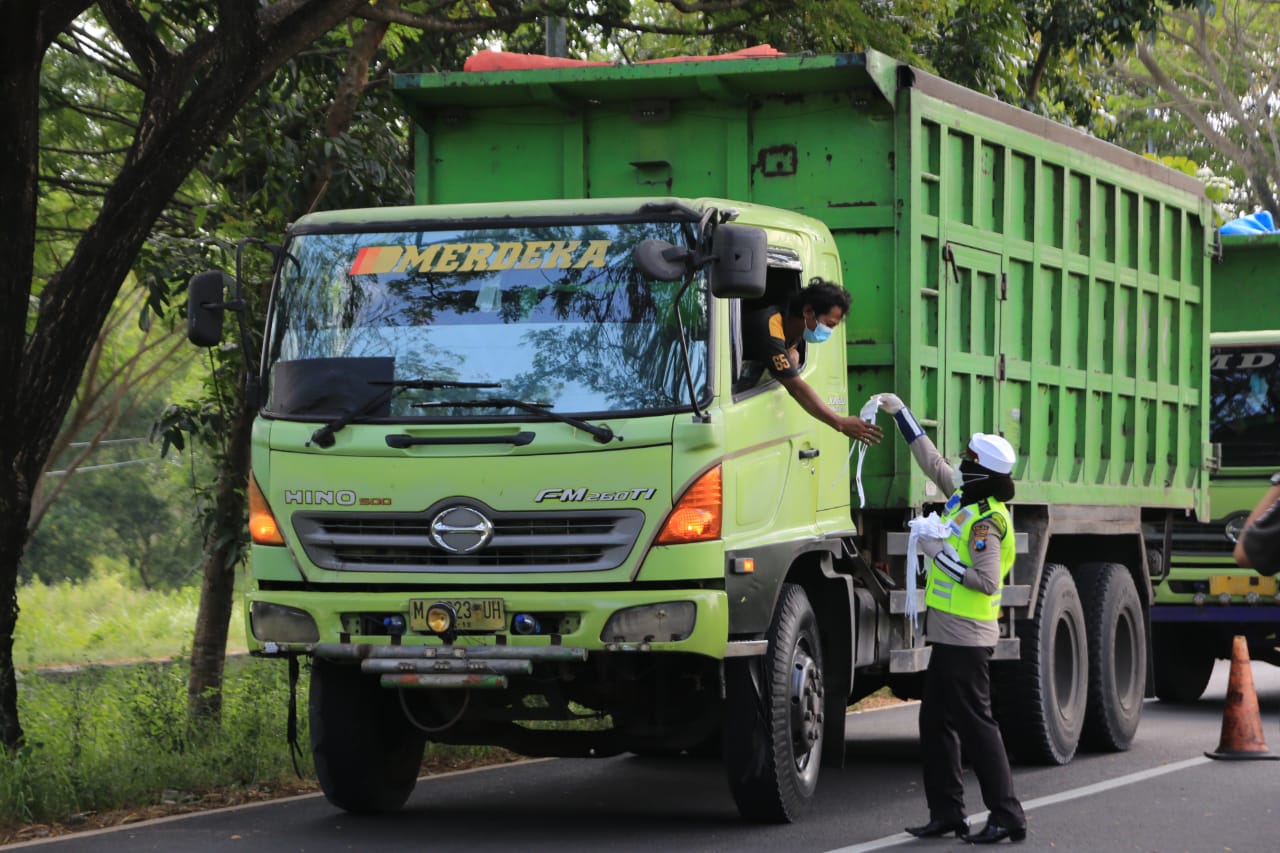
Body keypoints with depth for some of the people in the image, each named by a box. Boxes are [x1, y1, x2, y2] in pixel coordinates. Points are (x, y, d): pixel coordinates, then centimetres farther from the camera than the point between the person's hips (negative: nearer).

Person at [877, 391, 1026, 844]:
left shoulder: (984, 523, -19)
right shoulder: (965, 498, 9)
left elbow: (987, 581, -26)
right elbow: (932, 461, 22)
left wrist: (941, 555, -20)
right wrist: (901, 414, 23)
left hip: (966, 638, -10)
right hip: (949, 634, 10)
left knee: (975, 724, -8)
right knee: (936, 722, 13)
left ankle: (1007, 816, -5)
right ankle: (947, 812, 19)